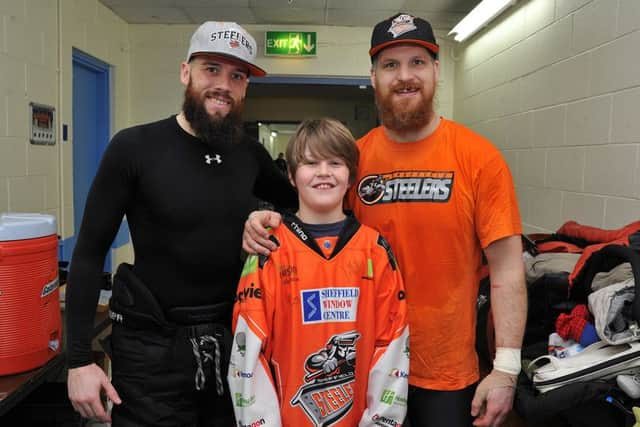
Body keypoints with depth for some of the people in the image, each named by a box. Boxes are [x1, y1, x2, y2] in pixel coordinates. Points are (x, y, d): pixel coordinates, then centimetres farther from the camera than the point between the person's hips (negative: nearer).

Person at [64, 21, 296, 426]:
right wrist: (79, 359, -10)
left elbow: (300, 200, 20)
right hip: (152, 348, -4)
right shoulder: (134, 147, -10)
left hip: (233, 341, 4)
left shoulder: (249, 153, 1)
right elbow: (90, 252, -8)